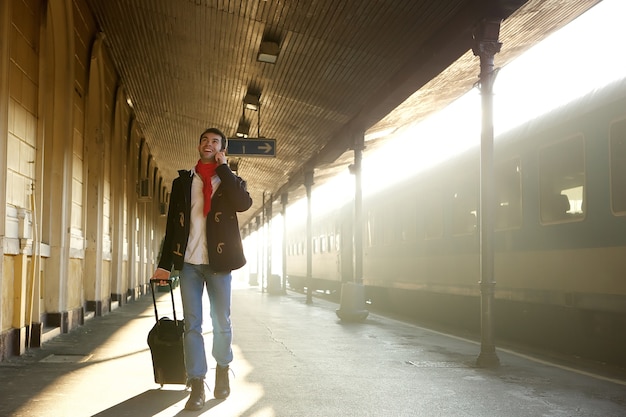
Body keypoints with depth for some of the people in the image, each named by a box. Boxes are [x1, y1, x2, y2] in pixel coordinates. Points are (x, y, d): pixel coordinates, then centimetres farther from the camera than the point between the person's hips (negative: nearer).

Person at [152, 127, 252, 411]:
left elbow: (244, 203, -15)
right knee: (192, 324, -1)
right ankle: (197, 384, 3)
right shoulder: (182, 182, 12)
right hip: (189, 262, 1)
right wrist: (165, 263, 3)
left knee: (222, 323, 5)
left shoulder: (231, 181, 8)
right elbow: (172, 224, 10)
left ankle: (223, 369, 27)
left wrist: (223, 168, -8)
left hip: (218, 262, -1)